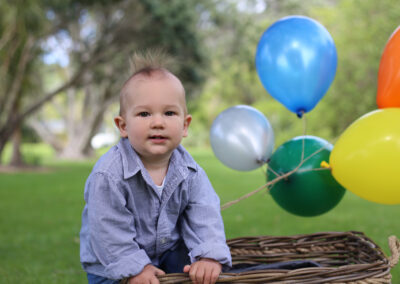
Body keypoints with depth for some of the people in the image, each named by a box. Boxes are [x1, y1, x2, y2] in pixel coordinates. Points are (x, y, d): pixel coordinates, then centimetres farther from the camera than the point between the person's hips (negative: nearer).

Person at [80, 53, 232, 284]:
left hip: (167, 250, 3)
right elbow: (109, 228, -23)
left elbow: (205, 214, -15)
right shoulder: (109, 174, -27)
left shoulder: (188, 170, -13)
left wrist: (210, 256, -28)